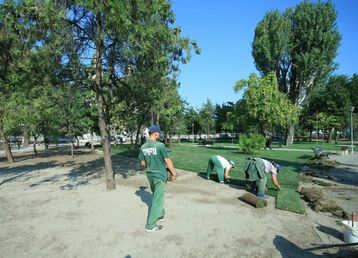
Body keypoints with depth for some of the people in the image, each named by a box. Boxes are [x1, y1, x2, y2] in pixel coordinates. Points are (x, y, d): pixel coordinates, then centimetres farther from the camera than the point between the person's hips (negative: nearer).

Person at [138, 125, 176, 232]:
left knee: (156, 196, 26)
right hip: (160, 175, -7)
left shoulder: (143, 147, -1)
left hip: (150, 175, 7)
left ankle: (160, 215, 42)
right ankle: (150, 225, 8)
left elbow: (142, 163, 6)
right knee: (157, 200, 2)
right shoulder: (160, 145, -19)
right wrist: (173, 173, -2)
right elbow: (168, 161, -14)